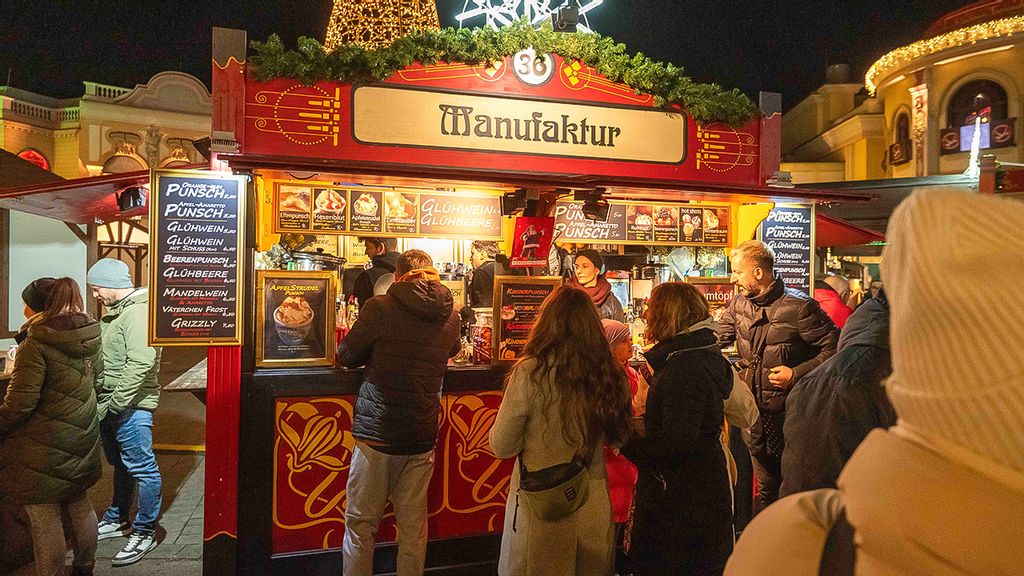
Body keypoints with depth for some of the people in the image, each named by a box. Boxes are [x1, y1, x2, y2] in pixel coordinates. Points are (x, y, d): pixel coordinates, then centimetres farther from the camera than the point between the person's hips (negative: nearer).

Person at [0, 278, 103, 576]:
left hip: (45, 447, -8)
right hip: (81, 439, 8)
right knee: (79, 504, 22)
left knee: (45, 520, 5)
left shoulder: (36, 345, -20)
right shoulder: (90, 336, 2)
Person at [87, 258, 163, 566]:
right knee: (121, 465, 23)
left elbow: (140, 363, -27)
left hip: (130, 406, -10)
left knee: (142, 469, 0)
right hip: (109, 405, 11)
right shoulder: (116, 311, 15)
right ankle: (116, 520, 38)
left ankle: (145, 532, 10)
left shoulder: (138, 312, -19)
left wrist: (115, 402, -22)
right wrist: (104, 401, 15)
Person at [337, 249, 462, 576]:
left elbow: (346, 356, -1)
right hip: (423, 436, 4)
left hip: (377, 434, -3)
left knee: (360, 523, 10)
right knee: (413, 524, 14)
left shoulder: (380, 308, -11)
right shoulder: (451, 315, 2)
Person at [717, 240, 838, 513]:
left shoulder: (799, 306, -17)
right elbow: (716, 339, 10)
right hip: (751, 408, 5)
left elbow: (833, 348, -13)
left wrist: (796, 374, -19)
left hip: (786, 409, -5)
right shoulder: (738, 304, 1)